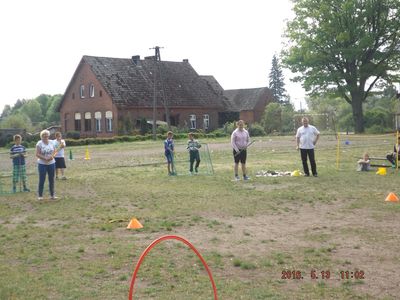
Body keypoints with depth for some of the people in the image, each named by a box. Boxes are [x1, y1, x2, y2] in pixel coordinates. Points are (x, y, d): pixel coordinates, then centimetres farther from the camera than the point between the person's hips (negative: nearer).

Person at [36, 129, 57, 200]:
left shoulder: (51, 143, 6)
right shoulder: (39, 143, -7)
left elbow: (54, 151, 11)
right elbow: (37, 154, -11)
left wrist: (52, 156, -10)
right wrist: (45, 158, -21)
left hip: (51, 163, 4)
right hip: (42, 164, -4)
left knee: (51, 179, 7)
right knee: (42, 180, -2)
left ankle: (52, 194, 16)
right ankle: (40, 195, 7)